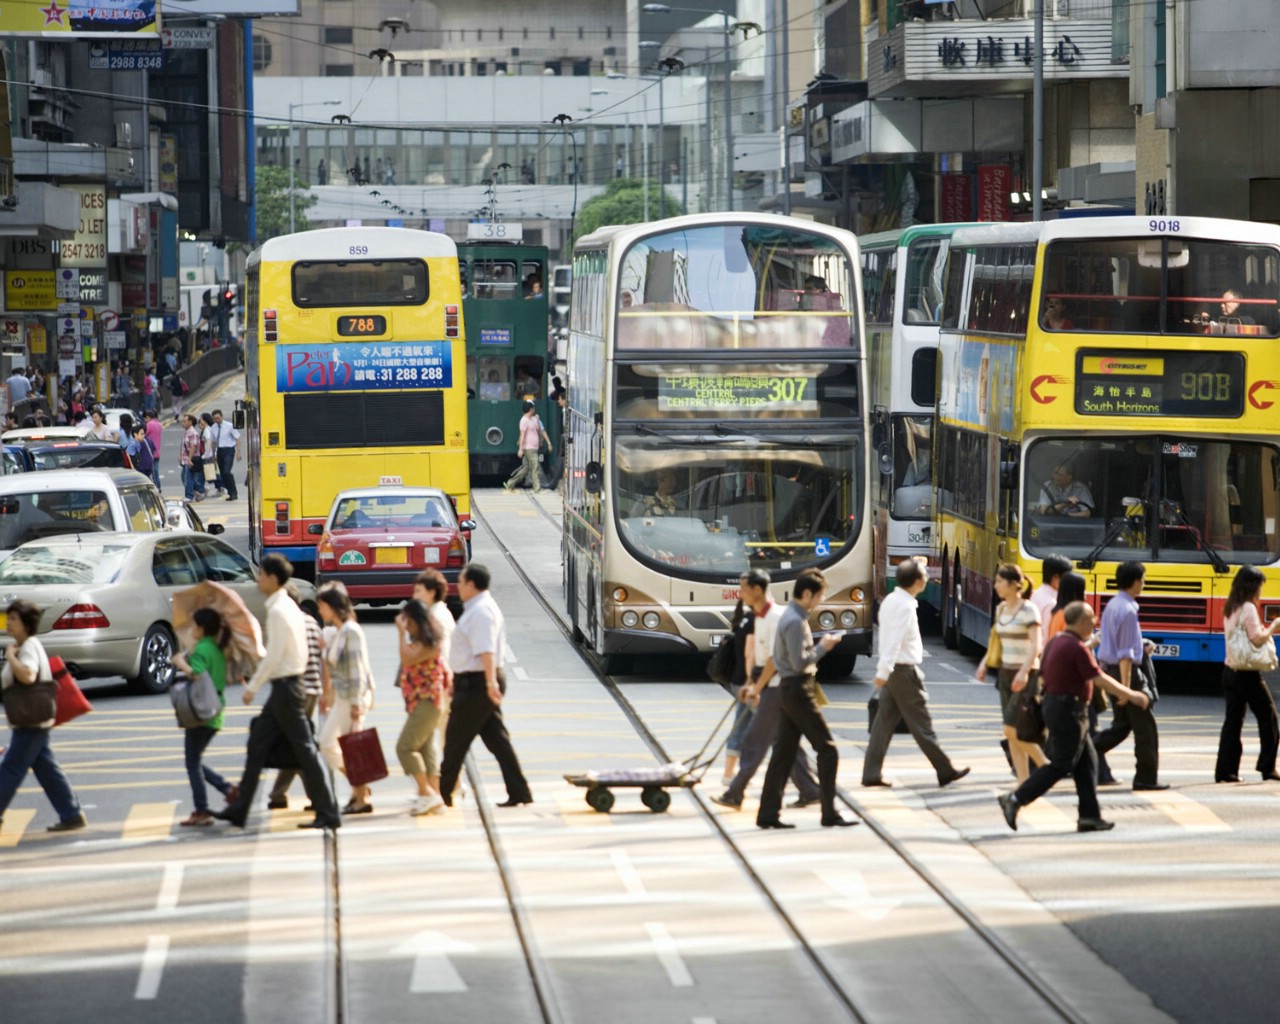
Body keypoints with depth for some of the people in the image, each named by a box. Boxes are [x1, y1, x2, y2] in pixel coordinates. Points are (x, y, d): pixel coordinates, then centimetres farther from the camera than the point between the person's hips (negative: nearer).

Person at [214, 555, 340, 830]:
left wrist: (252, 686, -14)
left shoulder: (278, 611, -17)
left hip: (285, 686, -10)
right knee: (257, 746, 12)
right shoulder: (289, 606, 13)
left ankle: (328, 813, -3)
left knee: (304, 750, -6)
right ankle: (239, 810, 16)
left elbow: (273, 656, -21)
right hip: (286, 685, 10)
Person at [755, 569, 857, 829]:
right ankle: (829, 814, -3)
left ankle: (768, 814, 8)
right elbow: (800, 662, -22)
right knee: (827, 749, -4)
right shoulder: (795, 621, -17)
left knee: (783, 753, 9)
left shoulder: (790, 617, 14)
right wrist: (823, 647, -11)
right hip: (799, 690, -10)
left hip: (788, 690, 10)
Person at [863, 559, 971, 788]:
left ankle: (871, 774, 6)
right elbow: (894, 640, -25)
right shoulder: (905, 606, -18)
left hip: (892, 672, 9)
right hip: (905, 670, -9)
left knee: (885, 722, 7)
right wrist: (884, 671, -30)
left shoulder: (891, 601, 11)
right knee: (921, 724, -1)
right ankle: (945, 771, 8)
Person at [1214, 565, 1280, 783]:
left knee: (1233, 720, 8)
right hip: (1247, 673, -8)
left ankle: (1225, 771, 4)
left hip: (1229, 671, 8)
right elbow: (1257, 639, -18)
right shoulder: (1248, 608, -13)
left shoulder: (1229, 609, 12)